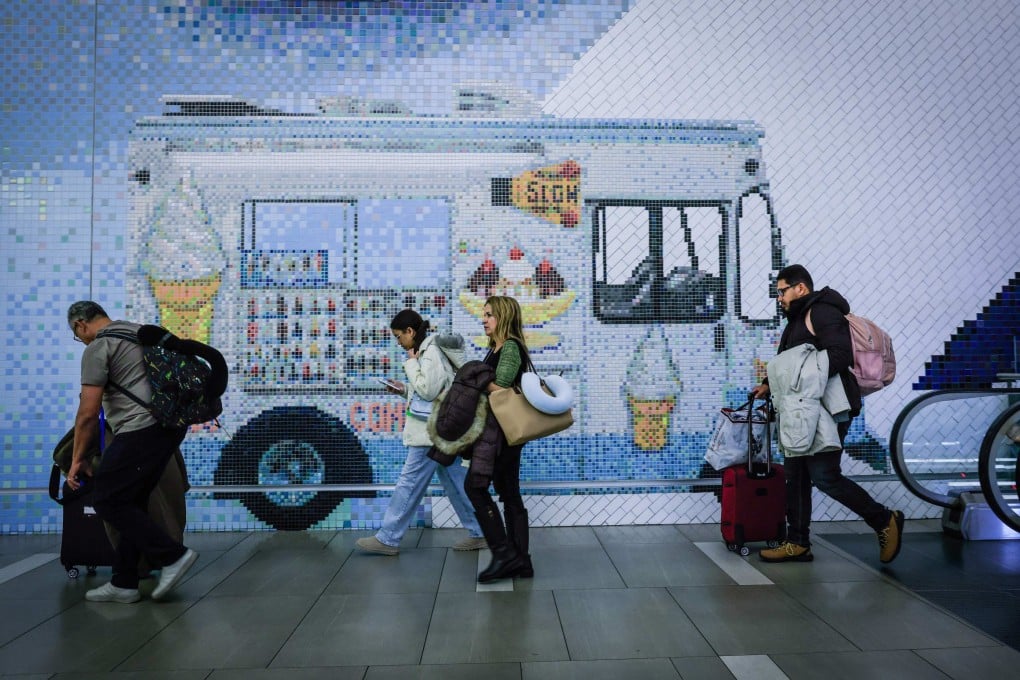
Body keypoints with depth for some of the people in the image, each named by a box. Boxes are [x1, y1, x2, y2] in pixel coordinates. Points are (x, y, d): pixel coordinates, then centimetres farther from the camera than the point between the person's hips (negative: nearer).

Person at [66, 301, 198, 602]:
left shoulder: (97, 348, -5)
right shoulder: (139, 332, 23)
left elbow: (88, 411, -8)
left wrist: (77, 459, 0)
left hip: (142, 430, -10)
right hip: (170, 425, 10)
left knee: (107, 501, -1)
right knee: (132, 502, 16)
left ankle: (173, 556, -1)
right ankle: (124, 583, 19)